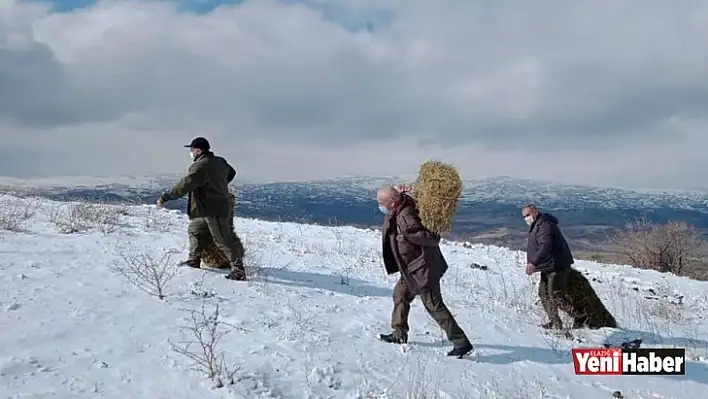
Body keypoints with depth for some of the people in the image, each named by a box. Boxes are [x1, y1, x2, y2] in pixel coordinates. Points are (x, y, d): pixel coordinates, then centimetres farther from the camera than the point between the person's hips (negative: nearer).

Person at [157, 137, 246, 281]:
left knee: (223, 240, -7)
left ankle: (238, 269, -4)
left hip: (214, 211, -10)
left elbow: (184, 185, -23)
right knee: (194, 230, 21)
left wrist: (165, 197, -17)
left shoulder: (201, 166, -20)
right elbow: (231, 173, 27)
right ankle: (194, 260, 30)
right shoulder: (219, 161, 9)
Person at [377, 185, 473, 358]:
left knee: (434, 306, -4)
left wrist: (408, 234, -28)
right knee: (400, 295, 20)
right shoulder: (396, 212, 0)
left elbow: (433, 238, -26)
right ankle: (399, 334, 35)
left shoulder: (406, 216, -27)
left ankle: (461, 343, 2)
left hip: (423, 269, -10)